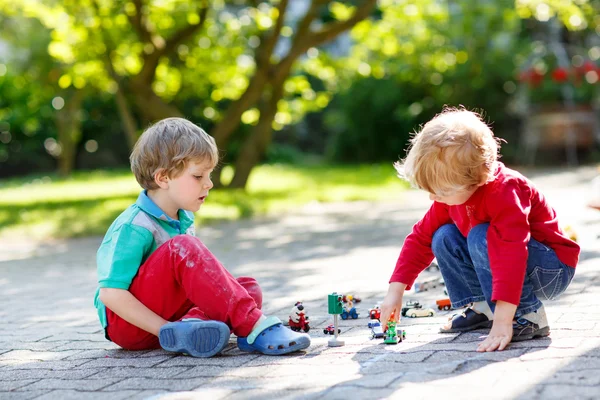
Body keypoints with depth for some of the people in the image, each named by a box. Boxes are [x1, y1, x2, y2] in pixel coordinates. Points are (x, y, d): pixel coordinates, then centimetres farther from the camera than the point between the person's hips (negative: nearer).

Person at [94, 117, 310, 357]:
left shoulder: (184, 218, 8)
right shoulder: (134, 228, -18)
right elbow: (110, 293, -23)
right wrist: (164, 329, -24)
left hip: (168, 312, 9)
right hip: (128, 323, -9)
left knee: (249, 288, -2)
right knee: (182, 248, -30)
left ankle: (193, 323, -31)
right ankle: (254, 328, -32)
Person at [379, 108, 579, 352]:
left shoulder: (503, 191, -32)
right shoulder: (453, 193, -7)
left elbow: (512, 254, -41)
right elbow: (421, 238, 2)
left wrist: (502, 323, -46)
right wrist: (395, 290, -5)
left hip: (552, 271, -8)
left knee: (481, 238, -31)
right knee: (443, 237, -8)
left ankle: (528, 316, -23)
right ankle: (482, 307, -1)